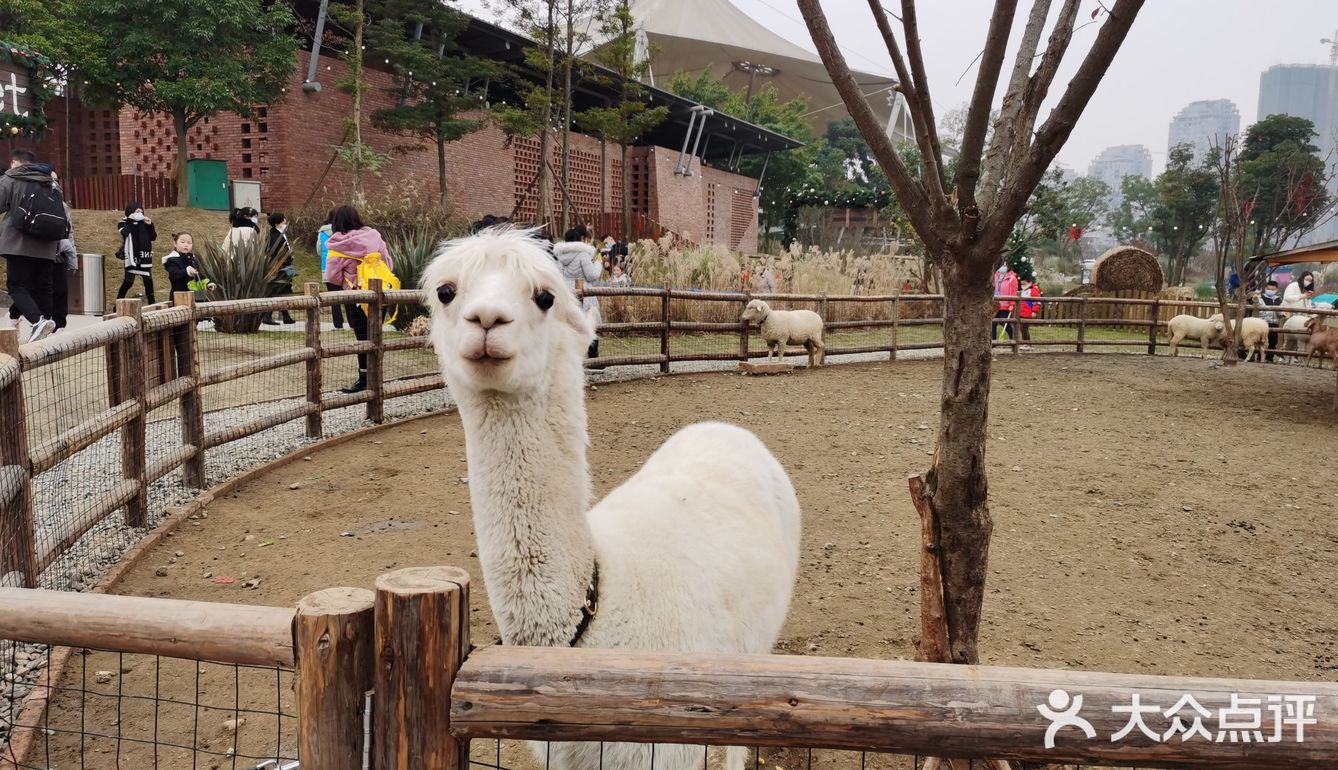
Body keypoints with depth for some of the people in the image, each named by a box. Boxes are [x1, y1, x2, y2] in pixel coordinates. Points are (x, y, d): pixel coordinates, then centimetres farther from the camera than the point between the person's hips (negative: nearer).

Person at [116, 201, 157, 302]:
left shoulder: (144, 223, 11)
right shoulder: (124, 223, 0)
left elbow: (153, 237, 7)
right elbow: (125, 232, -21)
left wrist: (150, 225, -4)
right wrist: (130, 220, -14)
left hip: (144, 256, 4)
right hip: (131, 257, -4)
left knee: (148, 281, 4)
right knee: (128, 281, -6)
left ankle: (151, 304, 10)